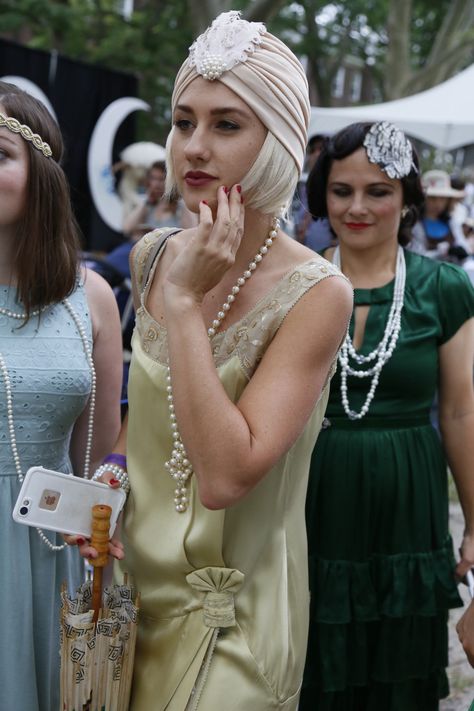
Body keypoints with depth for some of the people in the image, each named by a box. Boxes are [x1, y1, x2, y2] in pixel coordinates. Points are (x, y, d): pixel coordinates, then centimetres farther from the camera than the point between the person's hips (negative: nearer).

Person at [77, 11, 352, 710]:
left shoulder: (316, 294, -20)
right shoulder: (153, 258, -1)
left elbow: (226, 475, -29)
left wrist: (184, 301, -26)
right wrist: (112, 476, -5)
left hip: (234, 618, -5)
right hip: (133, 584, 6)